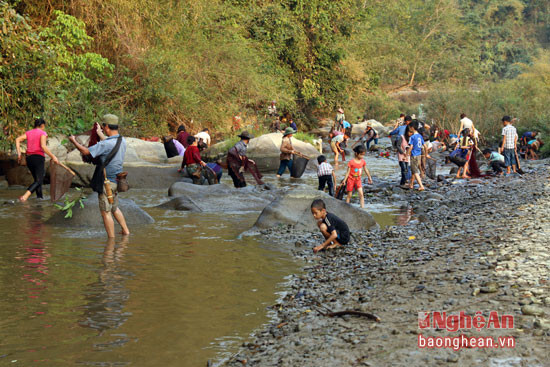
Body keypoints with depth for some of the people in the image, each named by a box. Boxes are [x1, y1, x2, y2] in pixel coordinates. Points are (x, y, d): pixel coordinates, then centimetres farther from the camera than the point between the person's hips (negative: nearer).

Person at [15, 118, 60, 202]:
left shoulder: (29, 133, 15)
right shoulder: (43, 133, -2)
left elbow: (18, 140, 1)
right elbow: (43, 146, -17)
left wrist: (19, 153, 1)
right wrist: (53, 156, -14)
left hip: (29, 157, 7)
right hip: (38, 157, -7)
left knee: (37, 179, 18)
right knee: (38, 181, -10)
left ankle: (40, 197, 13)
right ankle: (25, 196, -31)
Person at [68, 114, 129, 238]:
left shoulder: (107, 144, -23)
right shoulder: (122, 141, 3)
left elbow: (86, 151, -20)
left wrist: (73, 141, -5)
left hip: (107, 181, -8)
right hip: (116, 180, 9)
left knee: (106, 212, 0)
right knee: (114, 208, 25)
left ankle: (111, 239, 4)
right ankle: (126, 231, 31)